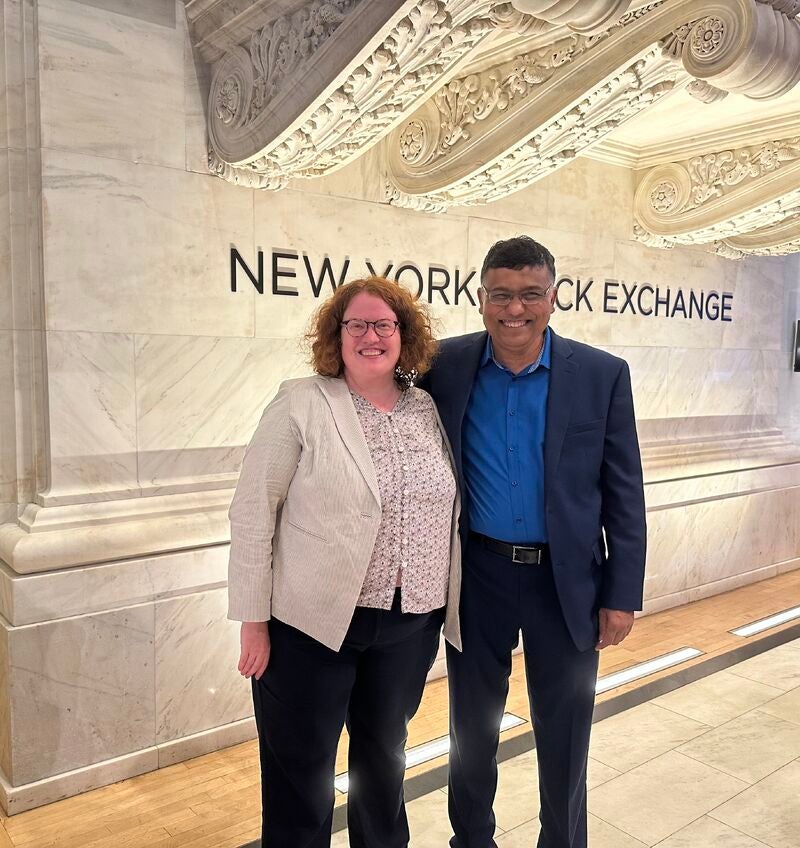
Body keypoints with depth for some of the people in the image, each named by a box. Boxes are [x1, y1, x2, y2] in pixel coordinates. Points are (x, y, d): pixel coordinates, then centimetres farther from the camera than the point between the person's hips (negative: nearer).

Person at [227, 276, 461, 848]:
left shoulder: (430, 413, 4)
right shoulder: (300, 405, -8)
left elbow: (449, 516, 9)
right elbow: (252, 515, -9)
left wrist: (450, 609, 9)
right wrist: (254, 621, -10)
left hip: (411, 625, 4)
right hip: (312, 623, -4)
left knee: (385, 757, 23)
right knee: (301, 773, 12)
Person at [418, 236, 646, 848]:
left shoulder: (603, 376, -7)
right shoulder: (446, 367, -5)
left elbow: (625, 494, -3)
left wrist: (622, 595, -4)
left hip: (569, 580, -1)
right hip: (476, 575, 1)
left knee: (564, 731, 14)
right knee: (473, 723, 18)